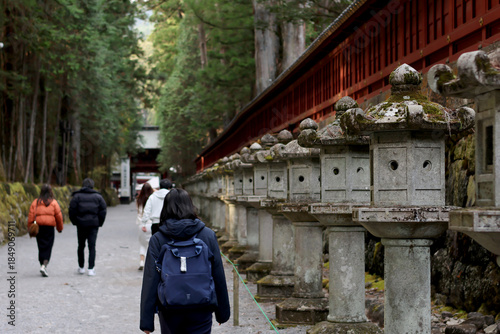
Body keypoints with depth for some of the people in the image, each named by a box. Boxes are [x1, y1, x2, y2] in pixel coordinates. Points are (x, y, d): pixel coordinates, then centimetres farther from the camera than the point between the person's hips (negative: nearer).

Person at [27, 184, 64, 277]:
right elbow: (59, 216, 0)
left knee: (41, 248, 12)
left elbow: (31, 216, 1)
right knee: (48, 248, -2)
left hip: (38, 227, 2)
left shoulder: (36, 202, 5)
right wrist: (60, 228, 12)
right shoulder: (53, 202, 0)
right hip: (49, 227, -2)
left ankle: (42, 265, 18)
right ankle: (44, 265, -19)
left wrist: (30, 228, 7)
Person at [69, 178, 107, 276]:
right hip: (93, 224, 0)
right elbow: (103, 211, -1)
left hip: (81, 224, 0)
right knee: (92, 247, 0)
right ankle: (91, 269, -7)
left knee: (81, 246, 14)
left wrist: (75, 222, 6)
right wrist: (99, 223, 8)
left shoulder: (77, 196, 0)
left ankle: (81, 267, 21)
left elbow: (72, 210, -5)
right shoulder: (98, 197, 3)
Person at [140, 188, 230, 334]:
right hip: (201, 311, 0)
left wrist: (147, 321, -5)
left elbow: (150, 282, -8)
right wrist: (223, 312, 12)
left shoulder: (157, 239, -5)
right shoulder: (208, 235, -2)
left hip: (170, 312, 0)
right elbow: (219, 277, 1)